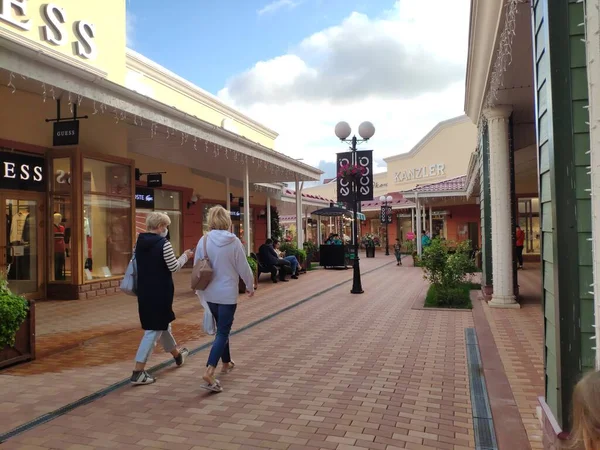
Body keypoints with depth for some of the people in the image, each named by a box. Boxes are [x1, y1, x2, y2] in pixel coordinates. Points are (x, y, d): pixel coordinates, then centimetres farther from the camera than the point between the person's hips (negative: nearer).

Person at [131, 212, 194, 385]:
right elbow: (174, 267, -13)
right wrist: (185, 256, 3)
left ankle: (177, 354, 44)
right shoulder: (163, 243, -16)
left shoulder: (139, 242, 7)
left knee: (162, 323, 23)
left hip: (144, 291, 9)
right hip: (160, 291, -8)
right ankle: (138, 372, -2)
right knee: (154, 329, -1)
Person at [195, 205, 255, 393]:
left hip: (210, 293, 4)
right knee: (223, 332, 0)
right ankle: (209, 372, -14)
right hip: (228, 293, -4)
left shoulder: (203, 240, -6)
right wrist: (250, 286, 12)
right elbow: (243, 268, -6)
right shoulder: (234, 241, -13)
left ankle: (226, 363, 37)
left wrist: (199, 289, 17)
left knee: (222, 329, 22)